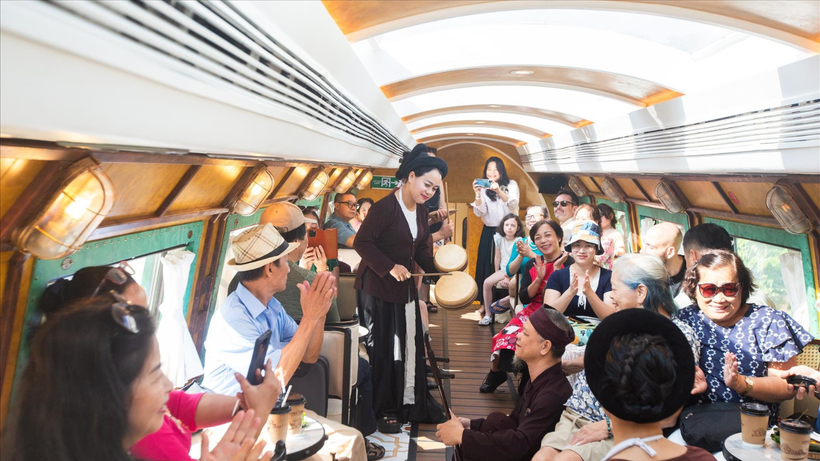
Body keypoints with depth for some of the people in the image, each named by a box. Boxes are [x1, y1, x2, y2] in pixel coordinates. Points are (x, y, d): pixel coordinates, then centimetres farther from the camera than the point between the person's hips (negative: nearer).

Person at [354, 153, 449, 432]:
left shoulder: (421, 210, 6)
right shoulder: (385, 207, -19)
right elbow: (362, 242, -19)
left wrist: (440, 271, -2)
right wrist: (390, 267, -24)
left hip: (405, 286, 8)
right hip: (377, 287, -8)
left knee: (410, 345, 13)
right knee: (383, 349, 1)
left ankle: (412, 404, 27)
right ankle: (384, 411, 17)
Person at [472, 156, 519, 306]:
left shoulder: (511, 185, 0)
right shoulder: (484, 188, 2)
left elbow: (513, 205, -17)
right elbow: (480, 212, -7)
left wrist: (498, 191, -33)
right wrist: (478, 195, -24)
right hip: (489, 232, 1)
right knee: (488, 266, 1)